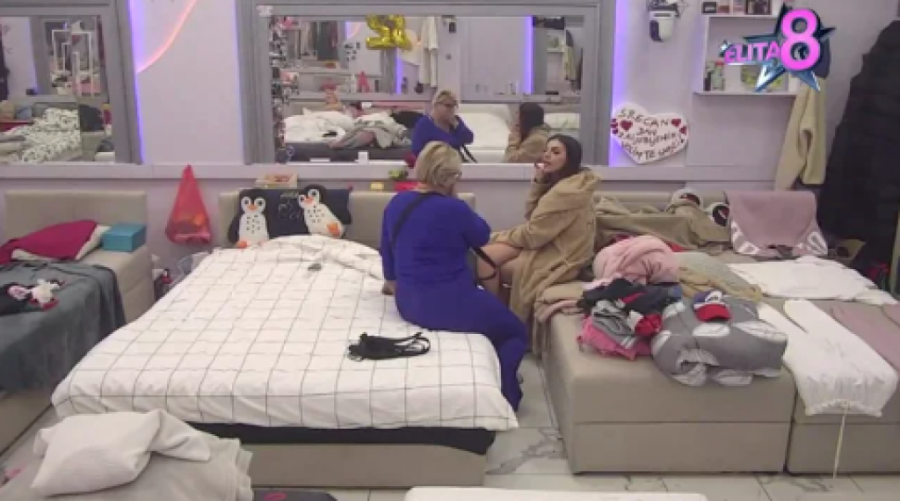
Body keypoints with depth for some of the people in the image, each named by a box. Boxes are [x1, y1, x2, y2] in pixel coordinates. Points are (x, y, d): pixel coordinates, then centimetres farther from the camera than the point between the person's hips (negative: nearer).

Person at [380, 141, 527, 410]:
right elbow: (483, 236, -1)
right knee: (516, 333, 15)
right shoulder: (453, 209, -20)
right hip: (450, 305, -8)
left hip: (407, 304, 8)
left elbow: (388, 253, 13)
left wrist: (394, 285, 30)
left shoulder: (396, 202, 1)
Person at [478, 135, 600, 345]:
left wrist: (502, 237, -4)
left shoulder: (567, 192, -24)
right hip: (550, 245, 10)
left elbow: (534, 234, -21)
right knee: (484, 252, 0)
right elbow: (532, 217, 6)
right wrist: (538, 182, -6)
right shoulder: (561, 183, 7)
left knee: (484, 260, -8)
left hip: (558, 259, -10)